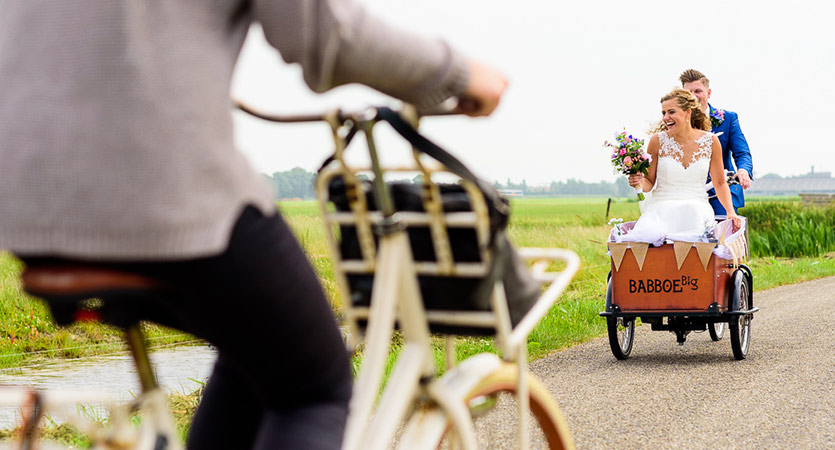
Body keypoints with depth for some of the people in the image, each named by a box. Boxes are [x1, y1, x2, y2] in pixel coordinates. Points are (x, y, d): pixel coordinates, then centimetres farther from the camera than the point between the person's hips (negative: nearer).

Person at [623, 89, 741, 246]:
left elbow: (720, 183, 11)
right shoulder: (657, 141, -1)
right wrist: (640, 182, -16)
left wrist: (730, 212, -3)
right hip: (661, 206, -1)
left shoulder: (710, 141, 1)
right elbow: (649, 182, 8)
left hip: (697, 206, 1)